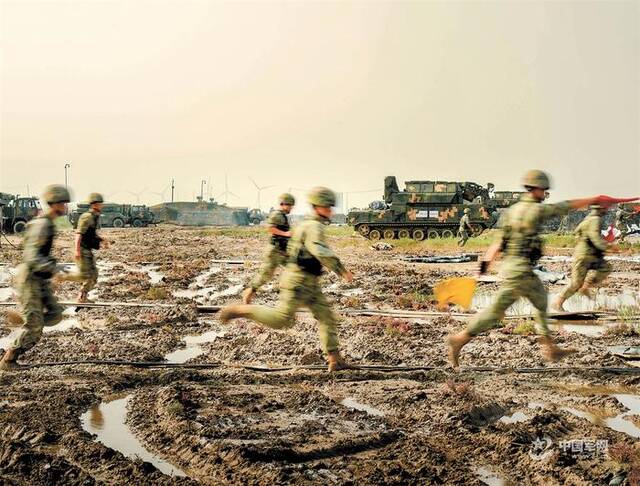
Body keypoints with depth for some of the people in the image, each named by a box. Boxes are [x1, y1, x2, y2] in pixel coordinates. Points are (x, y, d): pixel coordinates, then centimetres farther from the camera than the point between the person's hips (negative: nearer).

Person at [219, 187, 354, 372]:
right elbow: (321, 252, -32)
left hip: (310, 284, 10)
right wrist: (342, 270, -30)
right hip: (298, 280, -10)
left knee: (328, 318, 4)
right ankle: (239, 310, 4)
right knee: (281, 319, -8)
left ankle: (335, 360, 5)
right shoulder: (314, 226, -16)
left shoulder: (310, 225, 16)